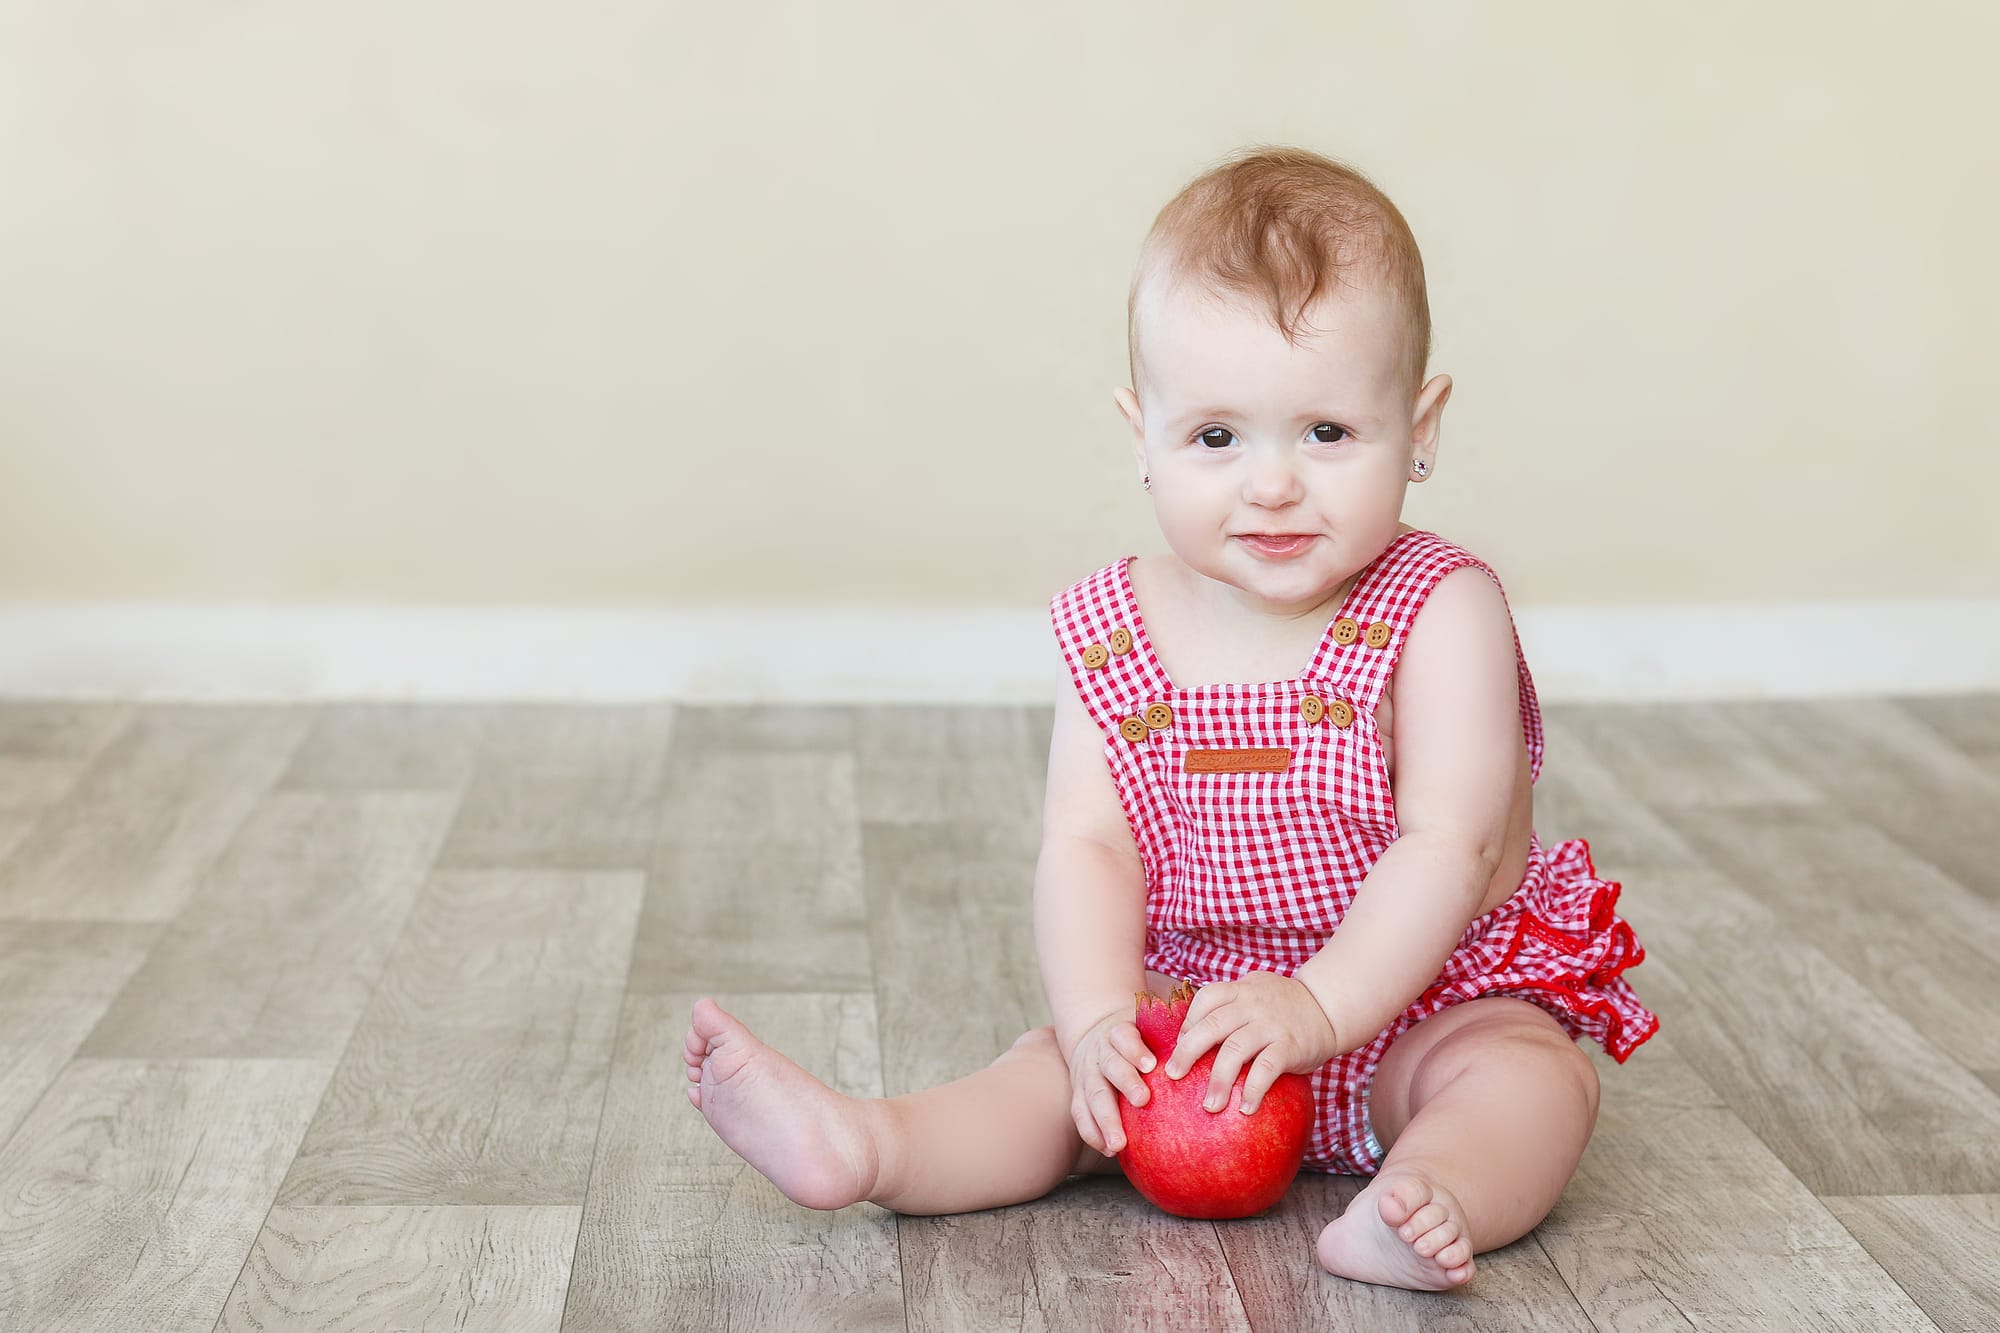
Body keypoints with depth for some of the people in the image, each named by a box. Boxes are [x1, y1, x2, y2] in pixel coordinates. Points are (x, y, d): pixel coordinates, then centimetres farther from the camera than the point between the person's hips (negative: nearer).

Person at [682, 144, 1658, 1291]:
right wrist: (1099, 1016, -27)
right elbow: (1087, 846, -10)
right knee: (1064, 1069, -16)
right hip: (1193, 991, 3)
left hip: (1422, 994, -3)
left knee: (1535, 1079, -29)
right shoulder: (1119, 637, -6)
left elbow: (1450, 846, -23)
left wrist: (1319, 1004, -32)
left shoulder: (1442, 612, -16)